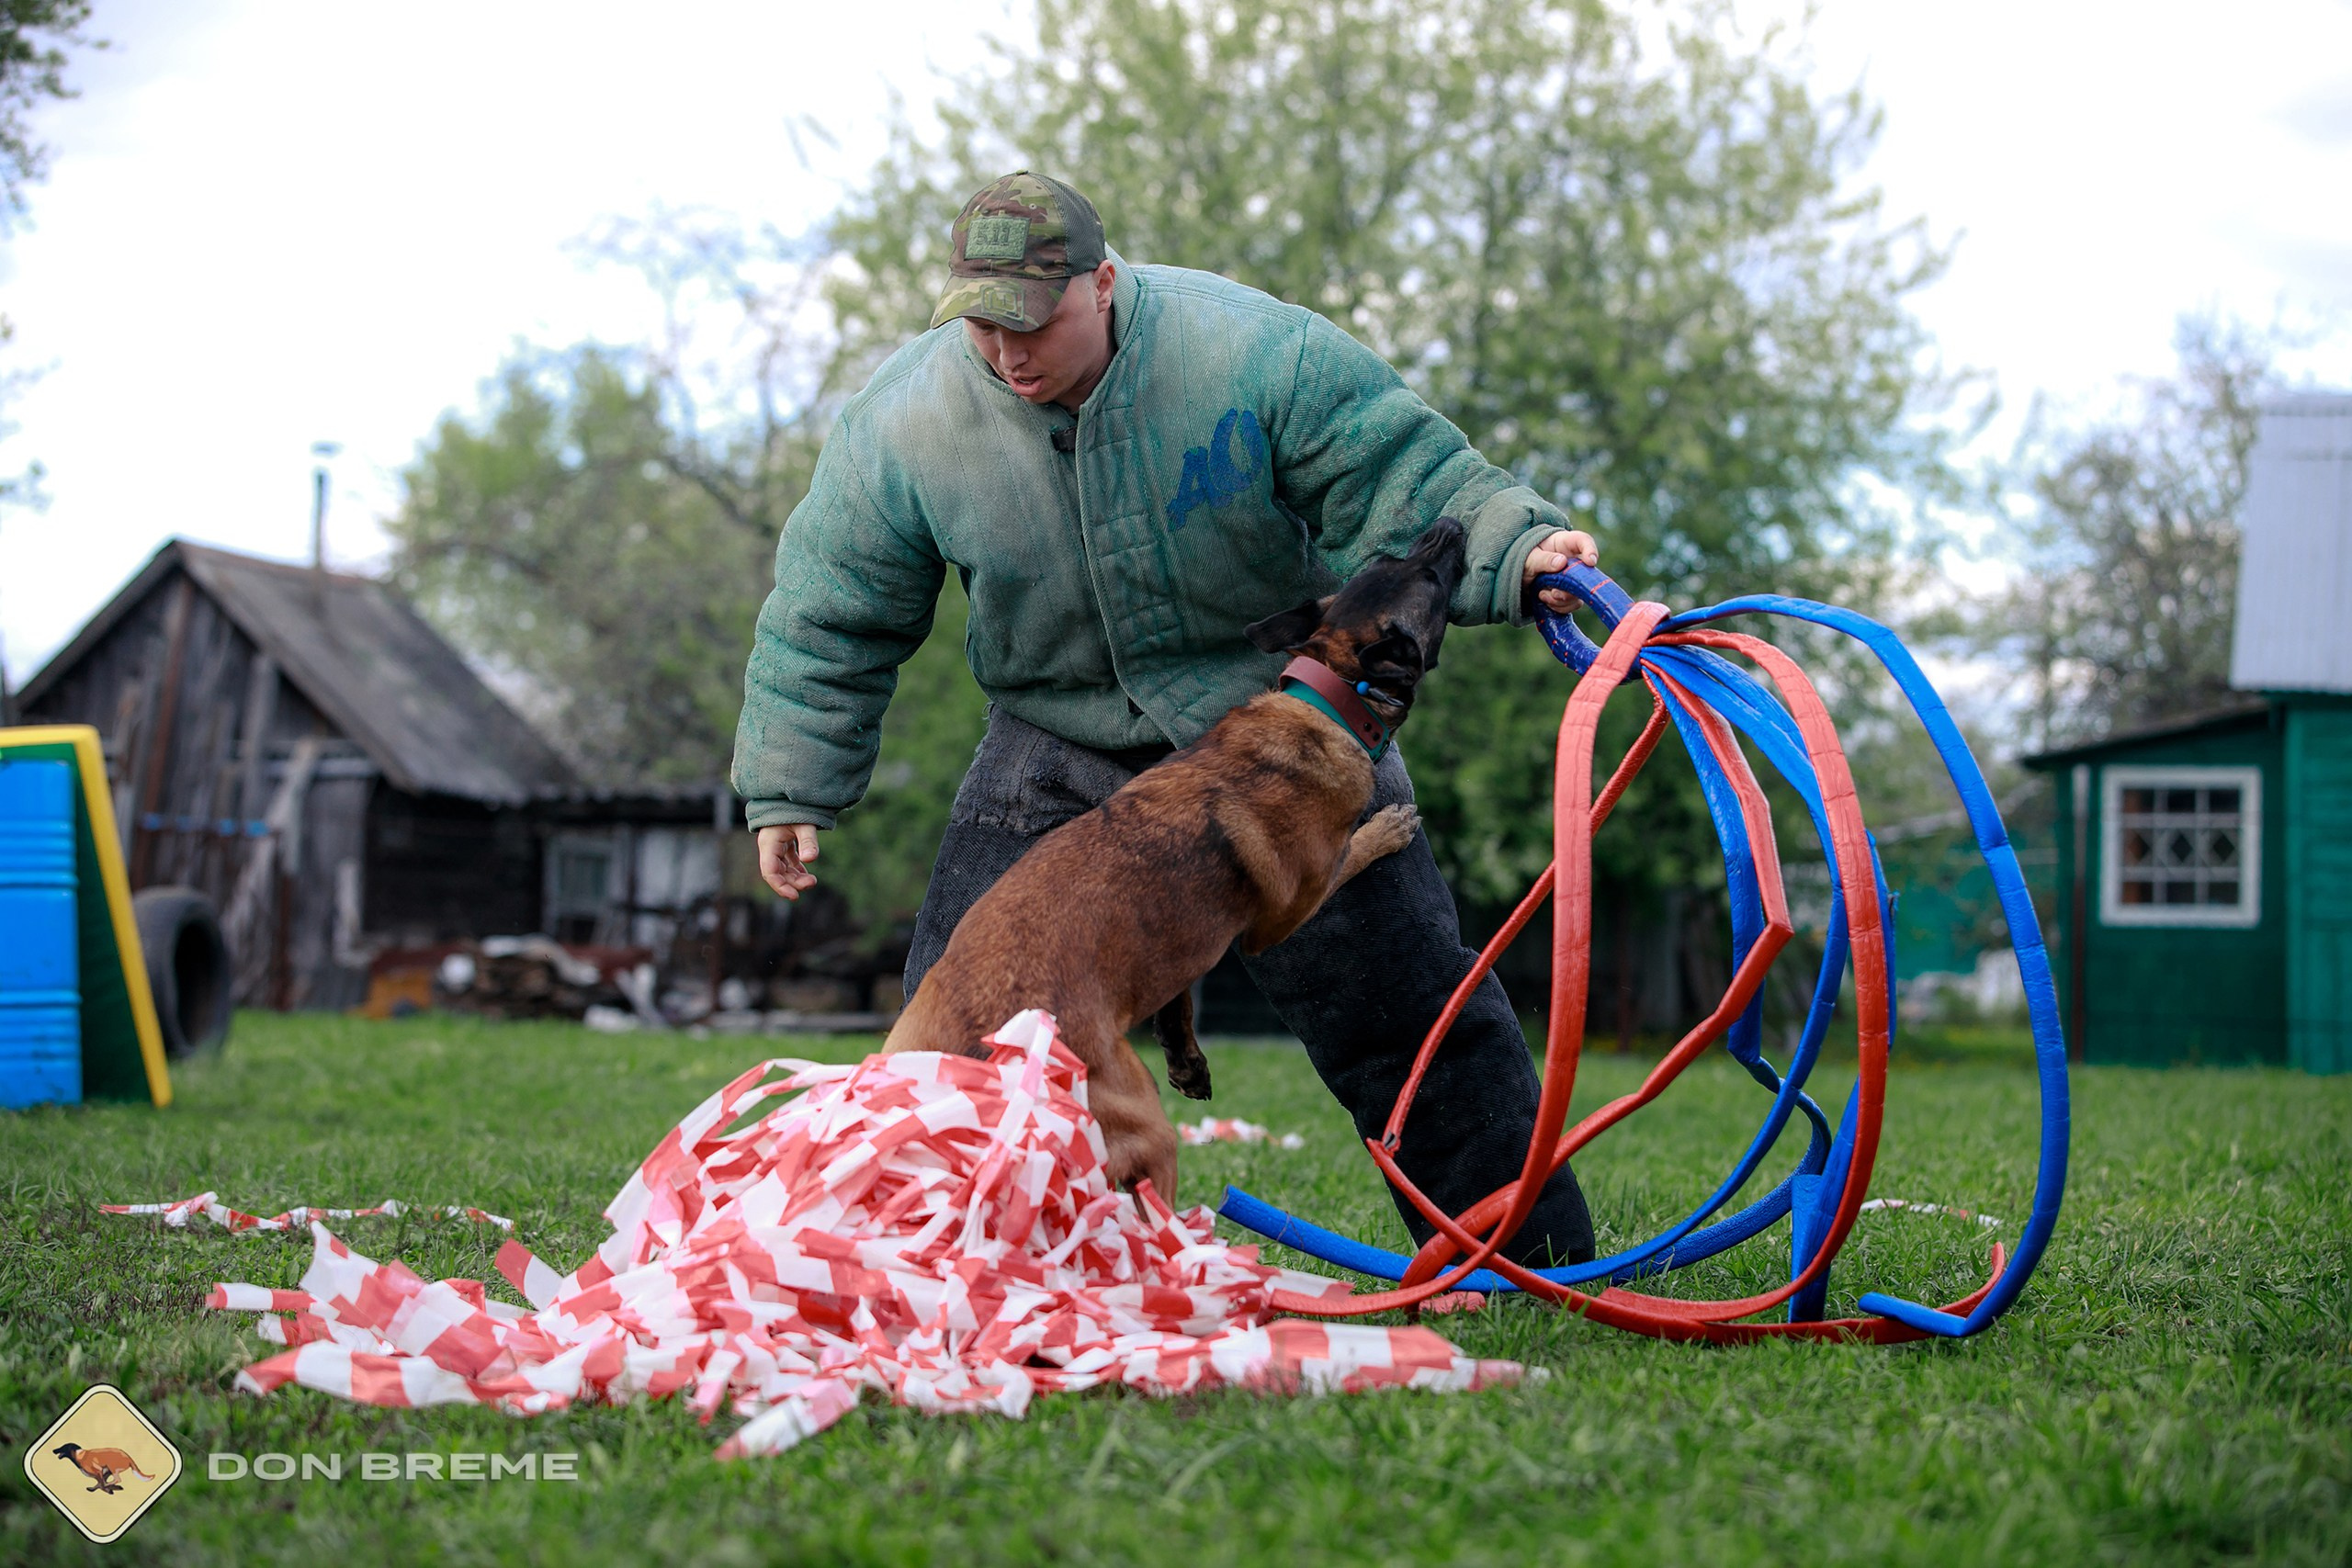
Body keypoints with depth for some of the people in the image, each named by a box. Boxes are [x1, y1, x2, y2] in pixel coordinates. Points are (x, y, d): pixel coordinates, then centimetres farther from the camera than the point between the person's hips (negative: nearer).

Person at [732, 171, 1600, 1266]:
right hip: (1060, 743, 2)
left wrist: (1514, 552, -36)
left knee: (1406, 1003, 2)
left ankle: (1532, 1257, 16)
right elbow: (831, 618, -3)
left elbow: (1410, 488, -17)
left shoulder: (1254, 353, -23)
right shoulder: (905, 417, -15)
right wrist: (791, 787, -1)